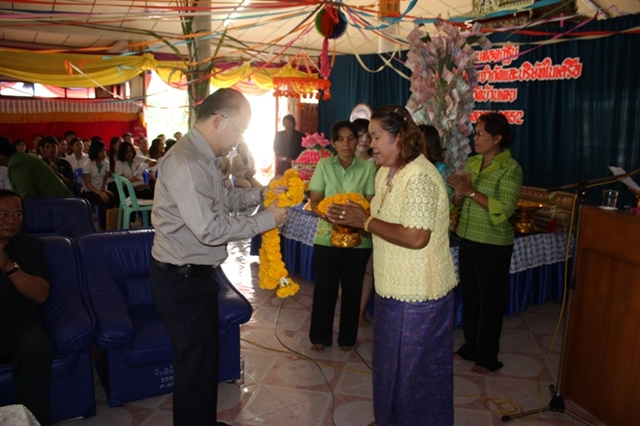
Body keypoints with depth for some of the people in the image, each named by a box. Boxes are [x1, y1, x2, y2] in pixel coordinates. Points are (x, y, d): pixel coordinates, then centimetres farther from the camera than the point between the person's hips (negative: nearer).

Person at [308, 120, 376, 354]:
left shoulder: (368, 167, 0)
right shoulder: (324, 165, 2)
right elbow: (314, 202, -1)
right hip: (327, 236, 0)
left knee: (352, 288, 9)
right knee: (325, 287, 6)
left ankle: (347, 338, 27)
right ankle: (320, 336, 25)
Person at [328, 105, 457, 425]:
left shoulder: (419, 177, -23)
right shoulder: (386, 174, 8)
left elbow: (415, 237, -30)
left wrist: (365, 221, -20)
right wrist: (352, 219, -2)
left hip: (418, 294, -10)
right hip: (393, 287, 10)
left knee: (415, 370, 9)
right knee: (390, 362, 25)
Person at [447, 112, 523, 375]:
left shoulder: (510, 169, -12)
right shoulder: (471, 163, 7)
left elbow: (504, 210, -22)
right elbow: (457, 204, 10)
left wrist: (471, 192, -24)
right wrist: (458, 191, -11)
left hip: (493, 245, -6)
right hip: (468, 239, 6)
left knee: (490, 301, 6)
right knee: (469, 296, 16)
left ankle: (487, 357, 22)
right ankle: (470, 346, 34)